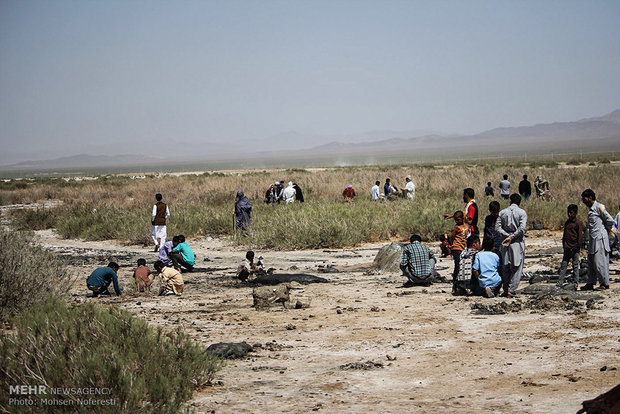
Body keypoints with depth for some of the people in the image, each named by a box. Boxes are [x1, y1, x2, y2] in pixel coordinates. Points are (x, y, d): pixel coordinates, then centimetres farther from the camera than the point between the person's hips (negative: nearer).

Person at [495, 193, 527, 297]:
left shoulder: (502, 212, 7)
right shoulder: (522, 212, -3)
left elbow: (497, 228, -1)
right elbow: (522, 228, -15)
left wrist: (507, 235, -7)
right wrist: (512, 237, -10)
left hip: (505, 243, 3)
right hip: (517, 242, -3)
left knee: (505, 267, 9)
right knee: (517, 267, 0)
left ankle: (506, 290, 12)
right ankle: (511, 290, -7)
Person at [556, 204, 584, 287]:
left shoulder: (578, 223, -6)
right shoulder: (567, 222, 14)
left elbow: (580, 236, -8)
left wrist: (577, 247, -11)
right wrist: (564, 245, 13)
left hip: (574, 249, -6)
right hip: (567, 248, 6)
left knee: (575, 266, 2)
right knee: (563, 265, 4)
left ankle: (576, 283, 9)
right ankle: (560, 283, 4)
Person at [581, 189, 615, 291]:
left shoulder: (600, 207, -11)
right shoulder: (590, 209, 17)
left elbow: (610, 221, -13)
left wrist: (605, 231, -2)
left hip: (600, 239, -9)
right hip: (592, 240, 9)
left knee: (599, 262, -7)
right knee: (591, 263, 10)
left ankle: (605, 283, 1)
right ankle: (590, 283, 14)